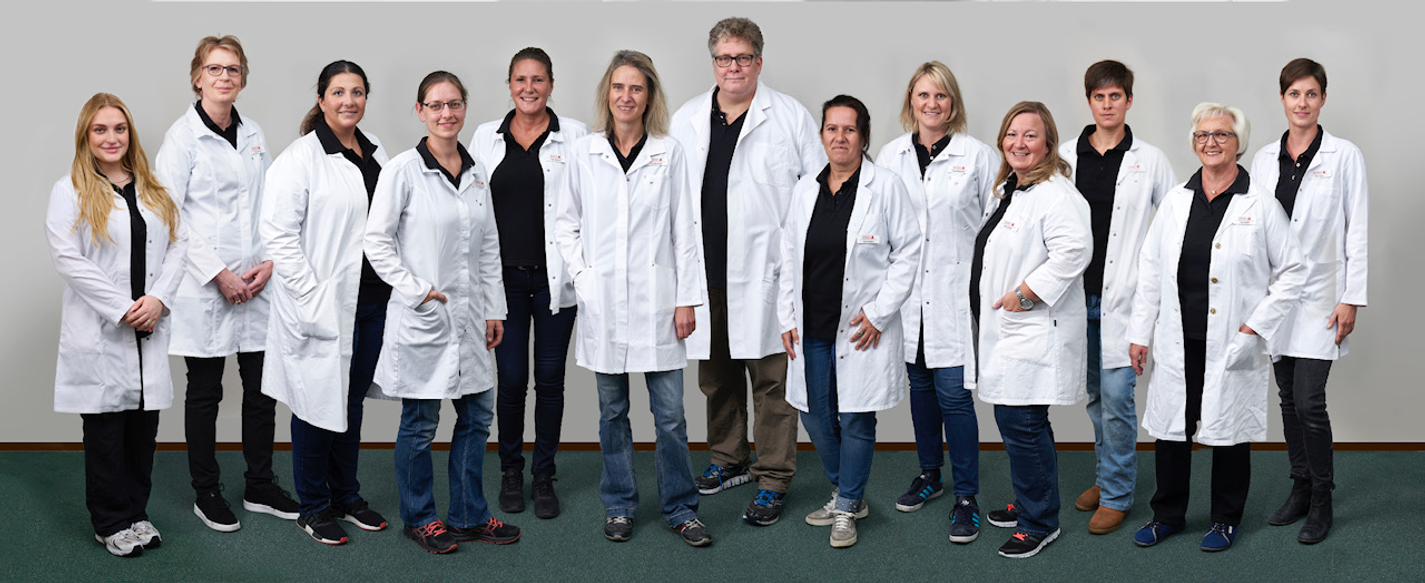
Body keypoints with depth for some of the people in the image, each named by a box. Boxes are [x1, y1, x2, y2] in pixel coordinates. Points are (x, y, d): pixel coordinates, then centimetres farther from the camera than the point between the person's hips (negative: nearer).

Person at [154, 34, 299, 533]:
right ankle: (206, 494, 18)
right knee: (204, 393, 5)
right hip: (204, 287, -5)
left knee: (262, 389, 9)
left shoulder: (254, 136, 11)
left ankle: (260, 487, 22)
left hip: (255, 285, 5)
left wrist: (269, 262, -2)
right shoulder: (182, 137, -5)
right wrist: (218, 275, -14)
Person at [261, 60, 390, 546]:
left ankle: (346, 496, 29)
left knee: (353, 400, 16)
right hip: (322, 305, -6)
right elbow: (277, 234, -14)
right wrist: (311, 296, -17)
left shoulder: (375, 153, 12)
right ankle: (314, 506, 16)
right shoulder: (301, 158, -10)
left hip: (373, 300, 6)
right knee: (318, 402, 3)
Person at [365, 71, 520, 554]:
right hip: (421, 317, -6)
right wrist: (417, 291, -13)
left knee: (477, 415, 10)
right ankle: (419, 518, 20)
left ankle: (469, 515, 23)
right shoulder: (403, 170, -8)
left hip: (468, 315, 6)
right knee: (420, 423, 4)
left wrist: (494, 309, 11)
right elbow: (377, 240, -9)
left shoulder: (476, 173, 9)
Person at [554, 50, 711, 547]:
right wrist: (581, 275, -2)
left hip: (655, 299, -1)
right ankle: (619, 506, 24)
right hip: (602, 302, 1)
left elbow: (685, 230, 2)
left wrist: (687, 298, -2)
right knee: (612, 412, 11)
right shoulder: (584, 153, 4)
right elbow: (565, 223, 11)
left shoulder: (668, 152, 2)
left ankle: (679, 509, 14)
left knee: (670, 414, 1)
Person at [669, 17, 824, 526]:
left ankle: (772, 480, 6)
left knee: (772, 379, -2)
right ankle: (729, 460, 31)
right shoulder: (687, 120, 11)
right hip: (706, 273, 4)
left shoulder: (791, 117, 0)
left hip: (765, 273, -4)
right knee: (717, 376, 14)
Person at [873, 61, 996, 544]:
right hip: (907, 295, 4)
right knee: (920, 385, 15)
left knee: (953, 392, -7)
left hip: (956, 295, -4)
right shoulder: (890, 156, 8)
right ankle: (929, 474, 32)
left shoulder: (977, 156, -1)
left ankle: (966, 496, 3)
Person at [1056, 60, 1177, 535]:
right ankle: (1106, 475, 30)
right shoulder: (1065, 156, 6)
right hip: (1078, 294, 3)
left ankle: (1116, 495, 7)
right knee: (1096, 396, 14)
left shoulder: (1150, 160, 0)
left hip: (1124, 297, -3)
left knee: (1117, 397, -5)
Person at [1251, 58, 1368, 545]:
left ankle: (1321, 502, 5)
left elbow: (1358, 232, -5)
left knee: (1309, 401, -8)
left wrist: (1352, 299, -10)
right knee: (1288, 399, 10)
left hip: (1320, 296, -5)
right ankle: (1300, 489, 22)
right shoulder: (1264, 158, 9)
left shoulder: (1344, 156, -4)